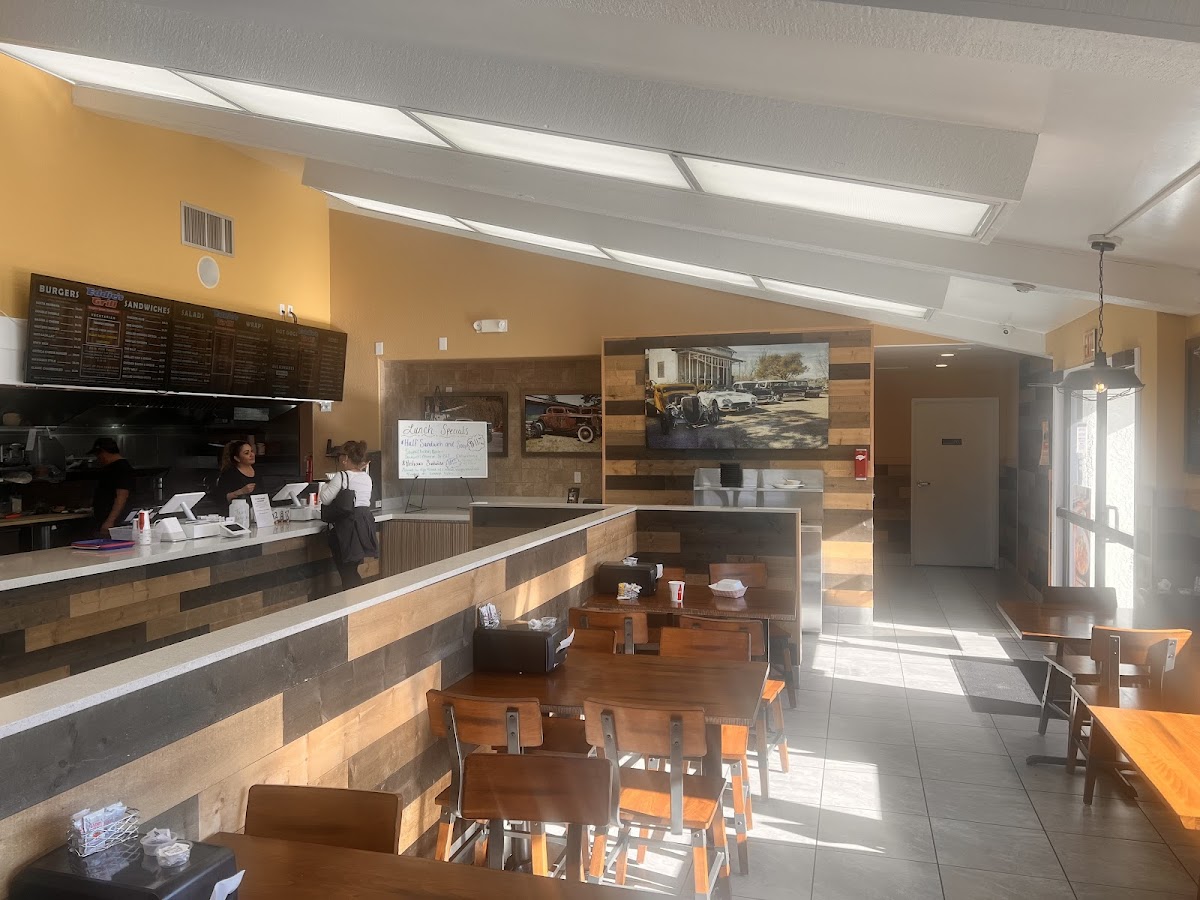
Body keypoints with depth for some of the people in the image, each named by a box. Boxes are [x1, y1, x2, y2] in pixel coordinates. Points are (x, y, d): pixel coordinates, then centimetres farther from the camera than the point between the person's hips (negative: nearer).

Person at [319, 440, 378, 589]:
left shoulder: (342, 476, -11)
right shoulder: (367, 478, 10)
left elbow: (325, 499, -11)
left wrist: (326, 486, 9)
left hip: (347, 526, -7)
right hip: (365, 524, 7)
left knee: (347, 572, -1)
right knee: (352, 571, 15)